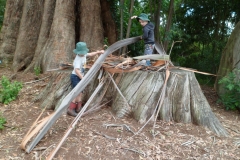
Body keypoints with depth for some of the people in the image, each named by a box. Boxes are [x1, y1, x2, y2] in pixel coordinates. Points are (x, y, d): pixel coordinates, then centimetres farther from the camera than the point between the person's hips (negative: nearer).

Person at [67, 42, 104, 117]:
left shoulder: (83, 55, 3)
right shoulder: (78, 59, -23)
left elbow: (90, 54, 23)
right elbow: (76, 70, -32)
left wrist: (98, 52, 23)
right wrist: (83, 79, -30)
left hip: (80, 77, 9)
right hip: (76, 77, -9)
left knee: (80, 93, 12)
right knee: (77, 93, -13)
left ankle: (78, 109, 21)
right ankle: (70, 109, -7)